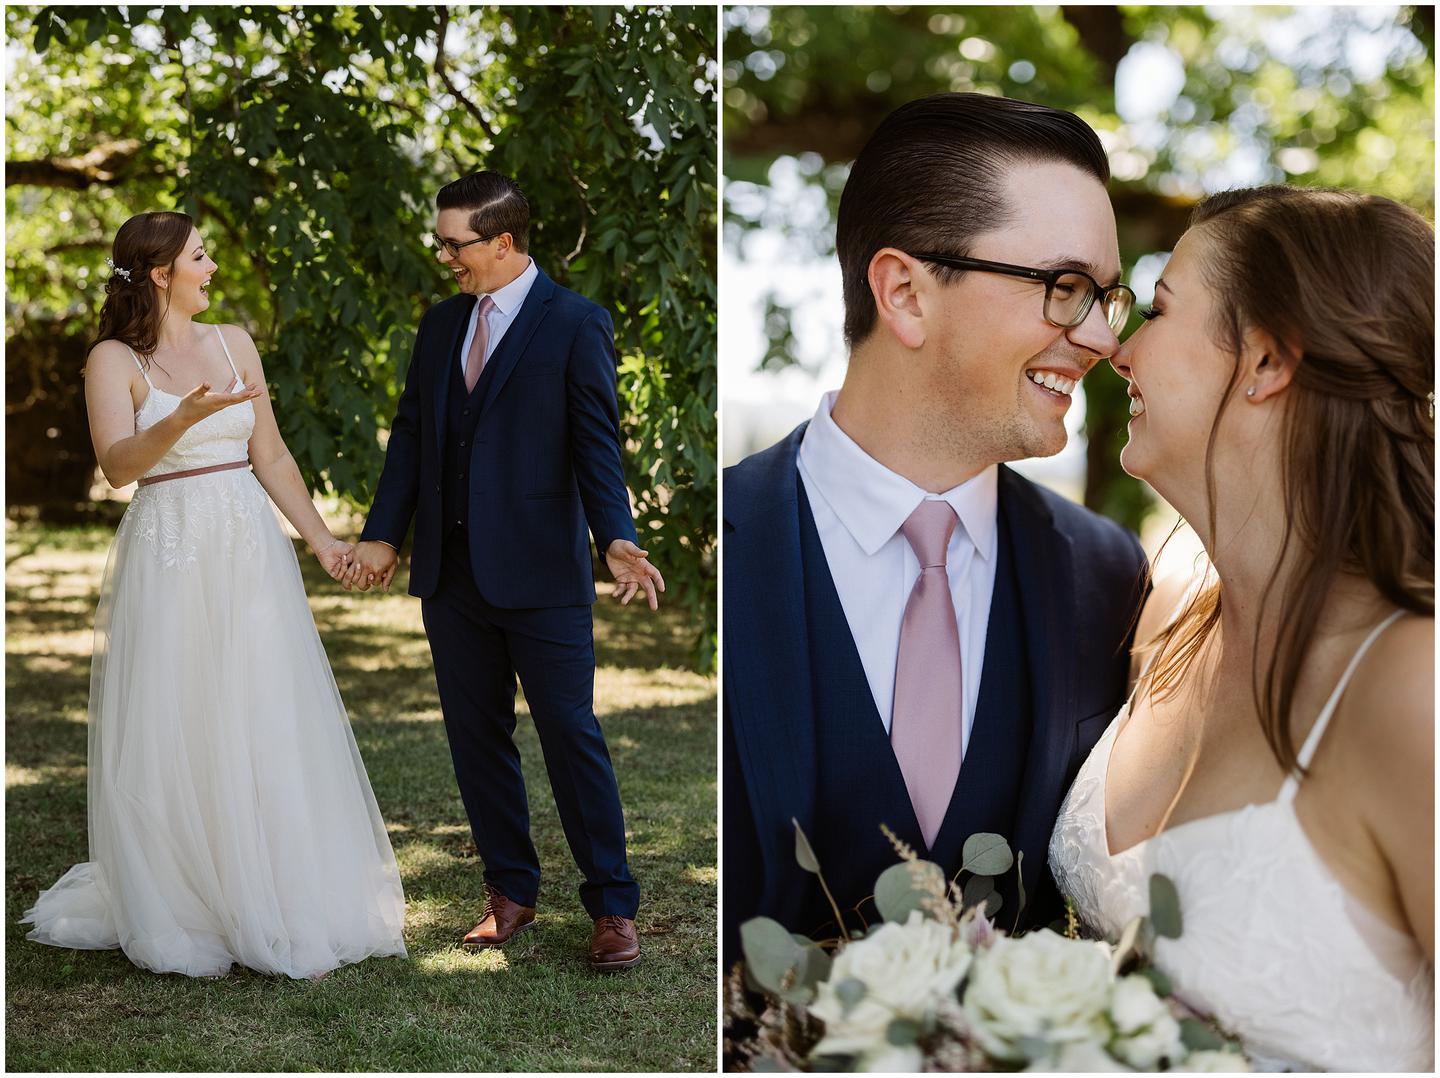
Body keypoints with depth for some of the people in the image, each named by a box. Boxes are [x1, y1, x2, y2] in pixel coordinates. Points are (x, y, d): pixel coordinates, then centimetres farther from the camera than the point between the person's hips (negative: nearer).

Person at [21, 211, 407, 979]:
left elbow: (271, 456, 12)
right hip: (169, 558, -4)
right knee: (173, 736, 1)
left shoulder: (234, 344, 11)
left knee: (267, 731, 3)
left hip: (250, 553, 4)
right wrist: (183, 418, -32)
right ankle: (177, 910, 15)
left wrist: (320, 538, 6)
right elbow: (117, 465, -17)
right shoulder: (114, 360, -2)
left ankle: (273, 908, 13)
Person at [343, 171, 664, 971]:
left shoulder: (576, 325, -5)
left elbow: (597, 444, -9)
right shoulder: (440, 325, 13)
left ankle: (613, 905, 9)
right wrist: (384, 535, 6)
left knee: (573, 736, -2)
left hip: (541, 574, -6)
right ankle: (512, 891, 24)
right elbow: (411, 435, 14)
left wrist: (618, 540, -22)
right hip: (452, 574, 6)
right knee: (477, 737, 11)